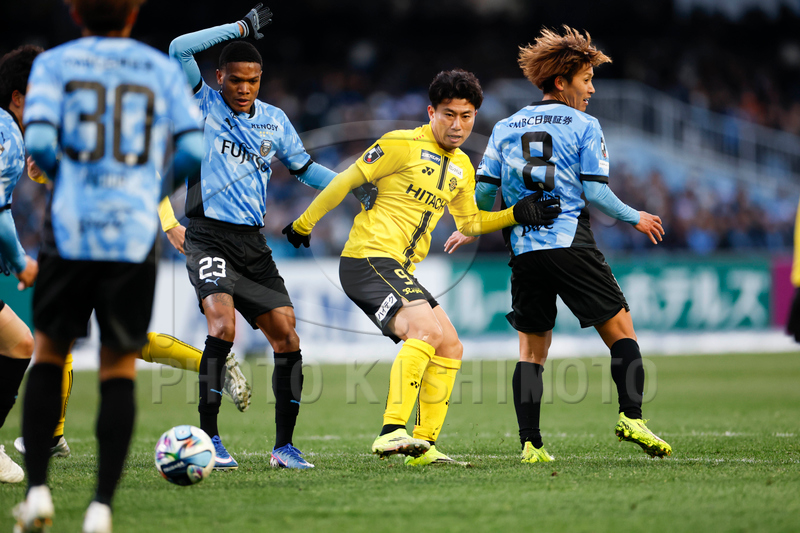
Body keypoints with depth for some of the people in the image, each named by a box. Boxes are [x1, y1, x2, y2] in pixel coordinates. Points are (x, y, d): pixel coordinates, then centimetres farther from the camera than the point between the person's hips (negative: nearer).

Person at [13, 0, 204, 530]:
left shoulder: (53, 63, 5)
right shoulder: (162, 69, 8)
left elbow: (39, 144, -10)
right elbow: (195, 151, -1)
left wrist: (56, 169, 12)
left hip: (69, 232, 0)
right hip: (136, 234, 0)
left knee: (49, 353, 17)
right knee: (120, 369, 8)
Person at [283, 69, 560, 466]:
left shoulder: (462, 167, 16)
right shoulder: (402, 145, -9)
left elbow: (469, 223, 28)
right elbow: (346, 181, -4)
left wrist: (518, 215, 13)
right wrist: (304, 225, 1)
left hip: (399, 270, 9)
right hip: (368, 257, -9)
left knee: (450, 347, 6)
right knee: (427, 329, -27)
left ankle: (423, 446, 8)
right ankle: (393, 431, -34)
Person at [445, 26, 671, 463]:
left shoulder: (505, 127, 15)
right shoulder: (584, 126, 2)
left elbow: (484, 190, 12)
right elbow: (595, 191, -4)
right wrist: (635, 218, 11)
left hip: (523, 252, 4)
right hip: (572, 245, -4)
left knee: (531, 349, 10)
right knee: (620, 330, 4)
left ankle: (530, 443, 0)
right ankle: (630, 418, -12)